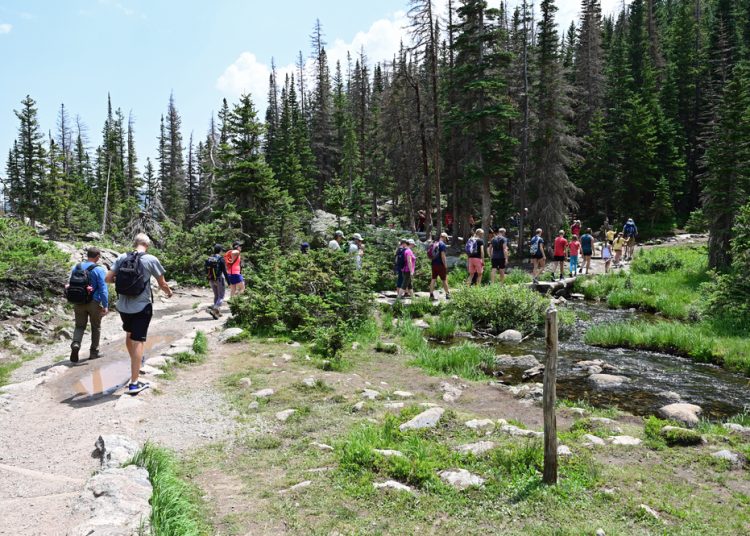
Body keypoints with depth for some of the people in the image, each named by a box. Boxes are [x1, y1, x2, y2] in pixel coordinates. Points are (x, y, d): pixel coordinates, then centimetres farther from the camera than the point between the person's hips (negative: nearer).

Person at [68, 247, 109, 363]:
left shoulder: (76, 267, 4)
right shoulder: (99, 270, -13)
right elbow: (103, 289, -16)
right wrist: (105, 305, -13)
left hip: (79, 303, 4)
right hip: (94, 303, -3)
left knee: (80, 326, 11)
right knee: (96, 327, 13)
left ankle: (75, 344, -16)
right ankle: (94, 352, 19)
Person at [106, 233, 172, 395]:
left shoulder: (122, 258, -1)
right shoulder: (151, 260, -9)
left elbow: (108, 278, -1)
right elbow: (162, 284, -1)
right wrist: (169, 292, 20)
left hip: (123, 306, 4)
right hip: (142, 307, -4)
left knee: (129, 335, 26)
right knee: (137, 341, 0)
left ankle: (136, 362, 50)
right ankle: (134, 383, 1)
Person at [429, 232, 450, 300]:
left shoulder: (434, 243, 10)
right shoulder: (442, 244, -12)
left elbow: (429, 252, 11)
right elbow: (443, 255, -18)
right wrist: (445, 265, -13)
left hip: (434, 264, 6)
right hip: (440, 264, -6)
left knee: (433, 279, 6)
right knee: (444, 280, 6)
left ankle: (431, 295, 3)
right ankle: (447, 294, 16)